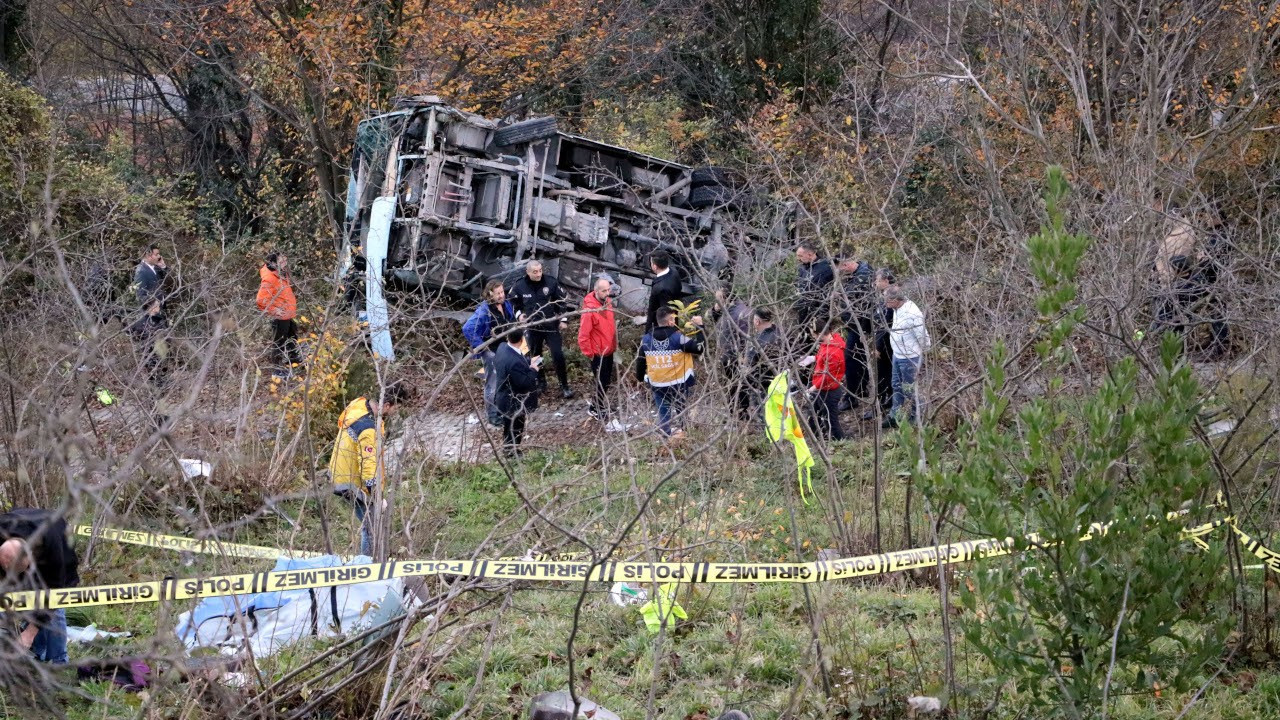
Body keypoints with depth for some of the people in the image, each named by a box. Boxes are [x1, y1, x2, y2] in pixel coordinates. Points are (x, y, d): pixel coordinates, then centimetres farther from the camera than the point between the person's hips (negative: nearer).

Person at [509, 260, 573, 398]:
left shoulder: (551, 282, -10)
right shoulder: (519, 286, -9)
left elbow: (561, 301, 1)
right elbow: (513, 304, 7)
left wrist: (564, 320, -1)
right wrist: (519, 314, -12)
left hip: (551, 326, -1)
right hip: (532, 328, 1)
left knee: (558, 356, -6)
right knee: (535, 356, 13)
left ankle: (564, 387, 5)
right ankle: (540, 383, 32)